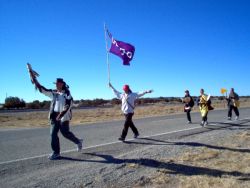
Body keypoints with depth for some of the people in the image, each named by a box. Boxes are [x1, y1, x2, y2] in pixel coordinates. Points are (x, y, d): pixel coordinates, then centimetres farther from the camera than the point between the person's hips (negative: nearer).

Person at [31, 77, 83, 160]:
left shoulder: (67, 93, -6)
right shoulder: (53, 93, 11)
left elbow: (68, 105, -16)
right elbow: (42, 90, 12)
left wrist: (61, 114, -25)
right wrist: (35, 81, 2)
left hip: (63, 116, -6)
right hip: (54, 116, 6)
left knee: (65, 133, 0)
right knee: (53, 134, 1)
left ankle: (78, 142, 25)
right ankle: (56, 152, 10)